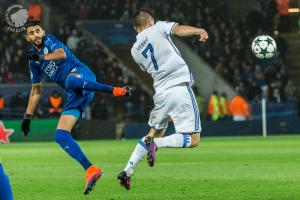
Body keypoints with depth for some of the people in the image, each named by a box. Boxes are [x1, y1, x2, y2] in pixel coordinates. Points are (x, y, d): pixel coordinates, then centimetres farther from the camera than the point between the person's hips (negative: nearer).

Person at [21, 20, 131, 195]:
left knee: (70, 80, -46)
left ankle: (117, 91, -45)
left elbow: (62, 54, -13)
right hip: (75, 95, 7)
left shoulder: (49, 39, 8)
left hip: (81, 73, -7)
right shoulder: (33, 60, 24)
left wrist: (42, 57, -25)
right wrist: (28, 116, 29)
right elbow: (36, 91, 32)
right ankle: (91, 170, -14)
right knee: (61, 135, -9)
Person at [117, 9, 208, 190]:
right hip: (180, 87, -5)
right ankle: (156, 144, -23)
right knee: (193, 139, -3)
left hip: (161, 92, 5)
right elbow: (179, 29, -16)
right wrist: (199, 31, -30)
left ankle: (127, 171, 13)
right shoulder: (158, 28, 4)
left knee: (155, 133, 24)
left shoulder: (135, 50, 15)